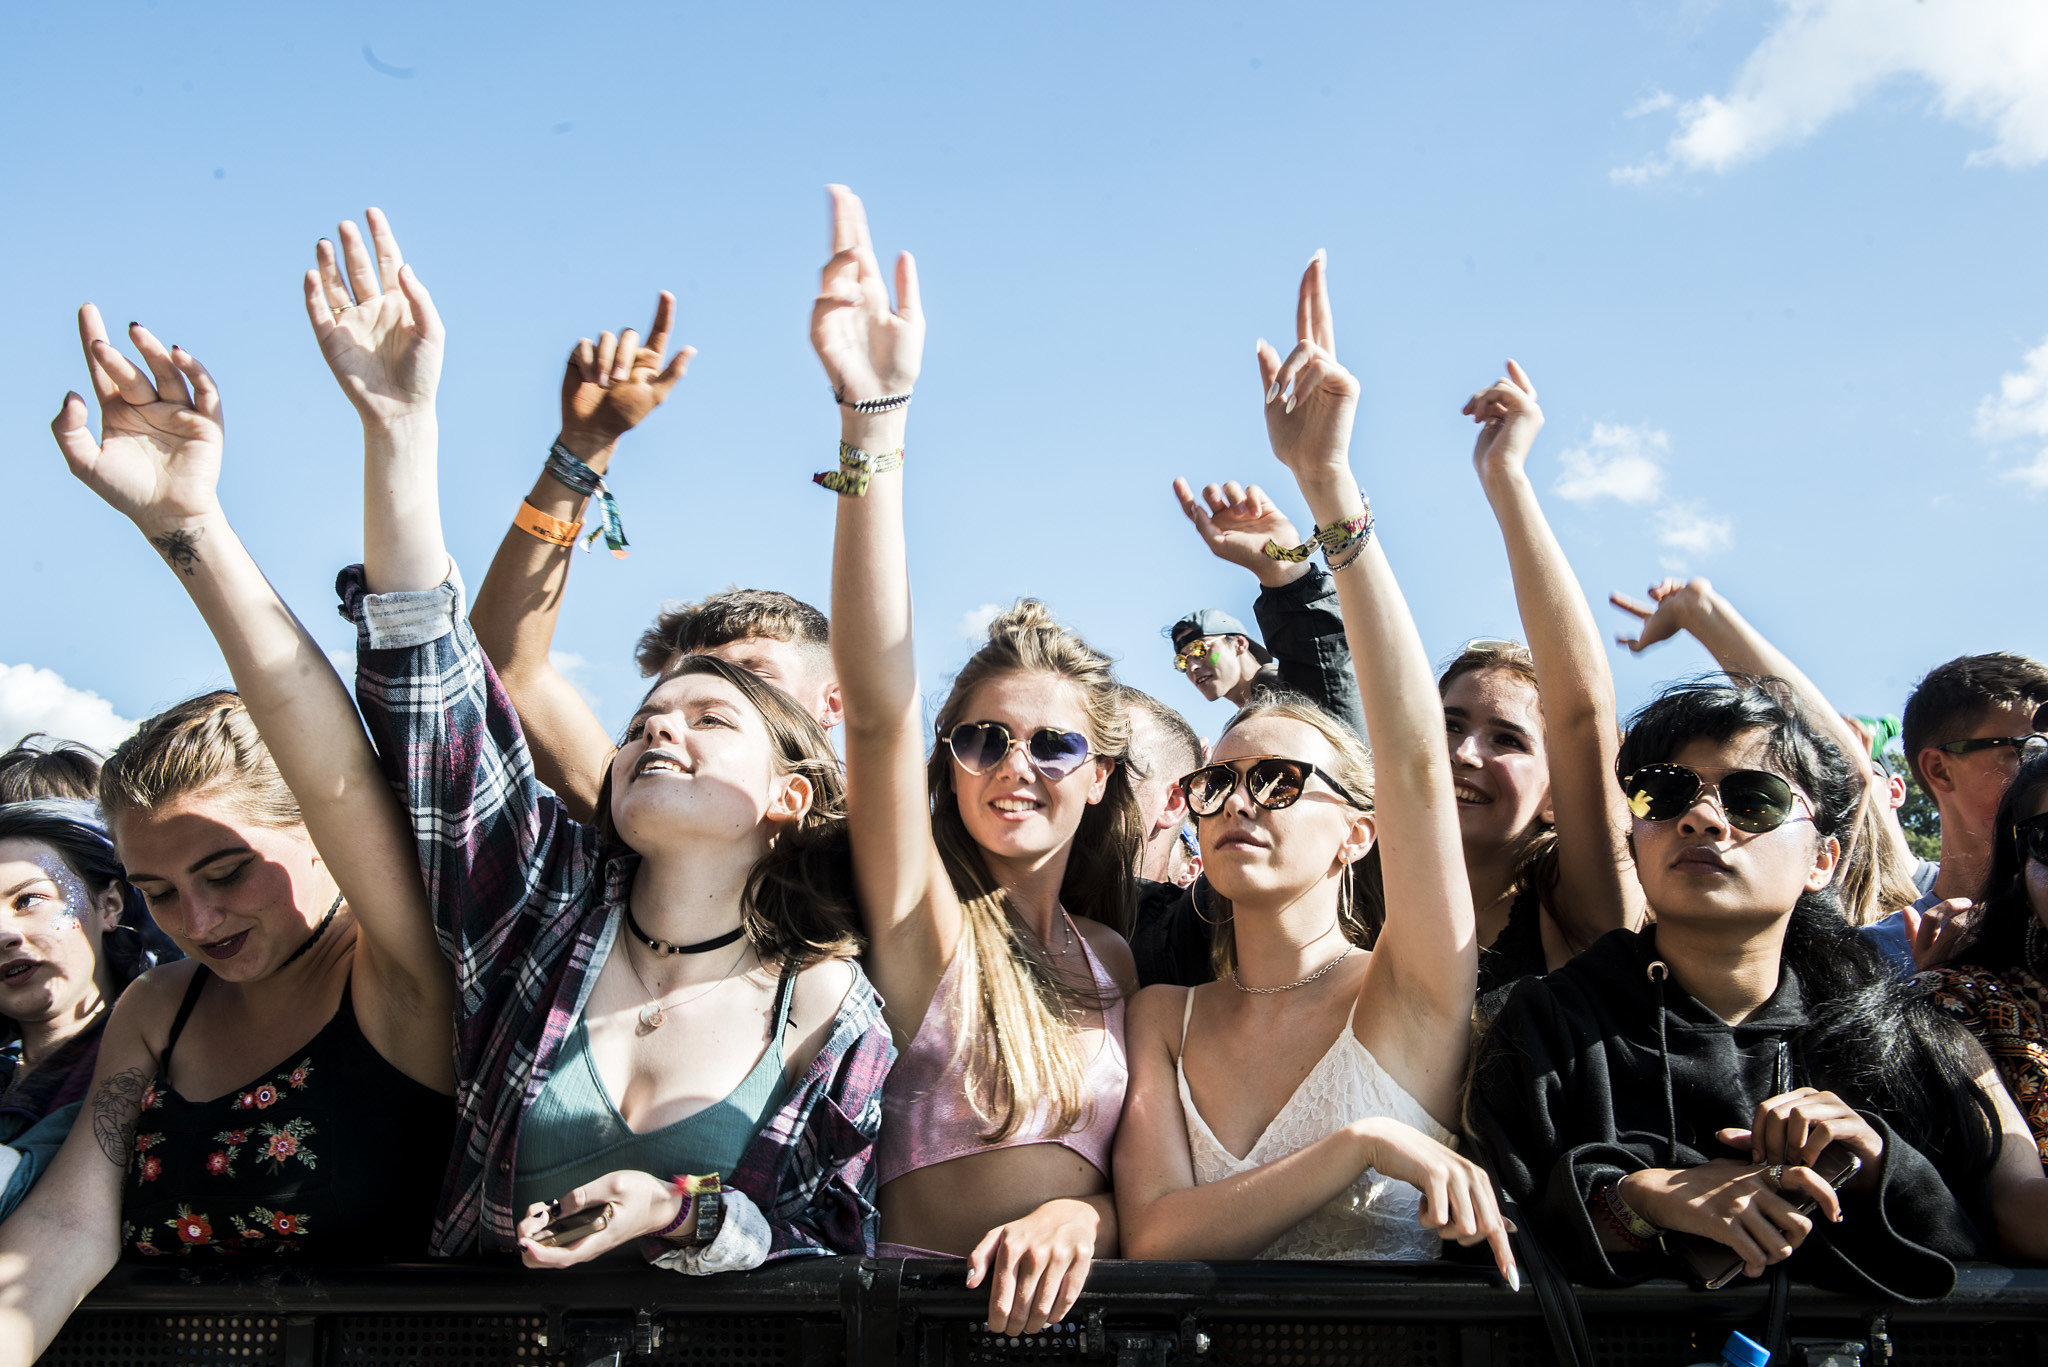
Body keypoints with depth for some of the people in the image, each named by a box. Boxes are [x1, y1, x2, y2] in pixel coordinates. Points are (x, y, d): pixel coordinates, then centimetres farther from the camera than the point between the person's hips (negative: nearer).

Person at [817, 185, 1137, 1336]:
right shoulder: (927, 927, 0)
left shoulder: (1120, 963, 13)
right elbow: (879, 704, -15)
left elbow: (1141, 1182, 13)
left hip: (1074, 1309, 5)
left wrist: (1082, 1216, -11)